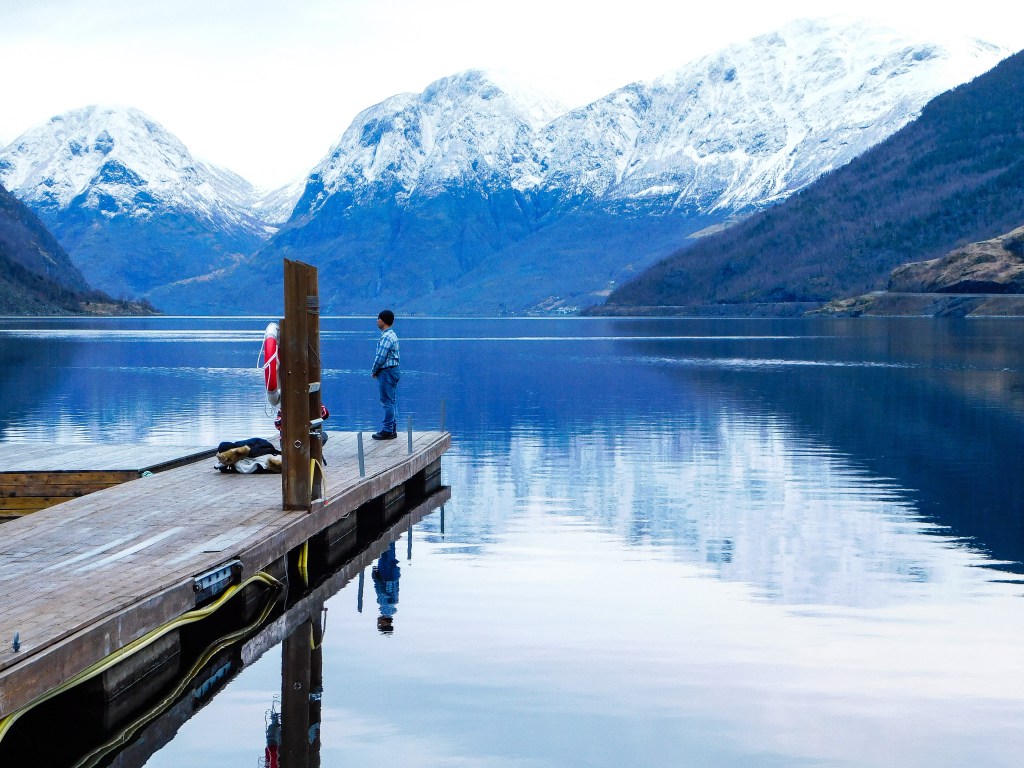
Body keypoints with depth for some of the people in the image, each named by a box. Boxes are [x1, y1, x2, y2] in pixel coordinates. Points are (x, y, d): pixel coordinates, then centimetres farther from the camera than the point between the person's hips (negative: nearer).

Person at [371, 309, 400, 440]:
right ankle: (392, 429, 17)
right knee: (391, 401, 13)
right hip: (393, 370, 10)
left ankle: (388, 430, -3)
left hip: (387, 372, -10)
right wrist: (376, 371, 14)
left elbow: (381, 357, -21)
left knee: (387, 402, -6)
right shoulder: (392, 334, 13)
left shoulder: (386, 337, -19)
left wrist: (373, 371, -7)